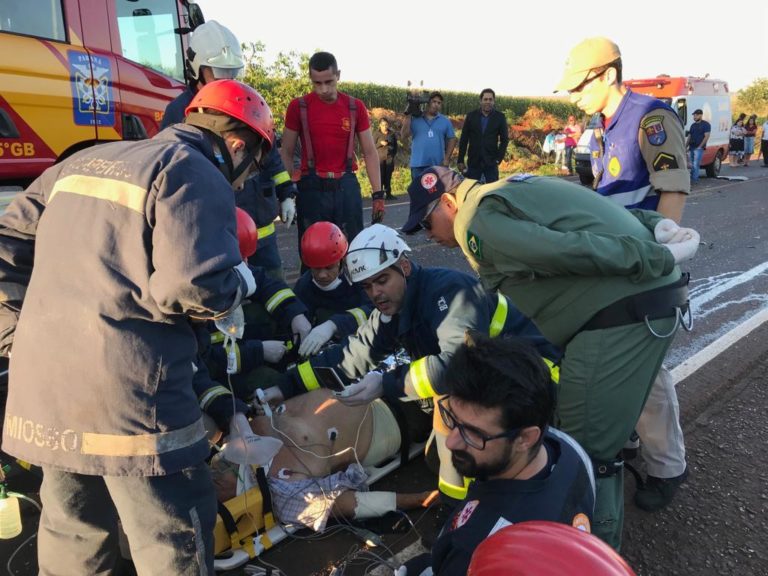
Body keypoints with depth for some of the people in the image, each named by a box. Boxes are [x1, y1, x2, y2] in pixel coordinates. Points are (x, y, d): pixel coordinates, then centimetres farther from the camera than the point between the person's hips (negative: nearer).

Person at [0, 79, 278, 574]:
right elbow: (193, 287, -20)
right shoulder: (197, 176, -7)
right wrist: (240, 282, 0)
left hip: (42, 383, 8)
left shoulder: (84, 160, 18)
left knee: (73, 535, 25)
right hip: (128, 391, -8)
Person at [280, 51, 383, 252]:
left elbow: (370, 152, 7)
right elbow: (287, 152, 4)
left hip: (346, 186, 1)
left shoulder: (355, 107, 3)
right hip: (312, 188, -1)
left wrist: (377, 194, 2)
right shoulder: (298, 107, -1)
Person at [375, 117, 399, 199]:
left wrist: (393, 154, 5)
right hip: (380, 158, -2)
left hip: (390, 158, 2)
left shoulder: (392, 133, 7)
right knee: (381, 176, -8)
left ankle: (388, 194, 10)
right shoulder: (377, 134, 2)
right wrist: (380, 143, -15)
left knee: (388, 177, 4)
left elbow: (395, 145, 14)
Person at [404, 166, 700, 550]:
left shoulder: (474, 222, -8)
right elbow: (604, 208, 17)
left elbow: (564, 251, -18)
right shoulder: (510, 190, 23)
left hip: (624, 310, -10)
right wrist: (658, 226, 6)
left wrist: (661, 259, -14)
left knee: (588, 449, -2)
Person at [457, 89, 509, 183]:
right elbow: (464, 140, 5)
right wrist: (460, 161, 1)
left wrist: (498, 159, -5)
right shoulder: (471, 116, 5)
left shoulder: (500, 117, 4)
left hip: (491, 163, -1)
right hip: (473, 162, 1)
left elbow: (505, 140, 5)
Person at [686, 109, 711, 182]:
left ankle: (694, 179, -12)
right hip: (691, 148, 7)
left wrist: (700, 146, -15)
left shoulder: (706, 124, -1)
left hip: (699, 148, -7)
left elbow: (706, 136, -8)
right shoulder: (693, 125, 19)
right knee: (692, 165, 8)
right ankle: (696, 178, 15)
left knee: (695, 165, -13)